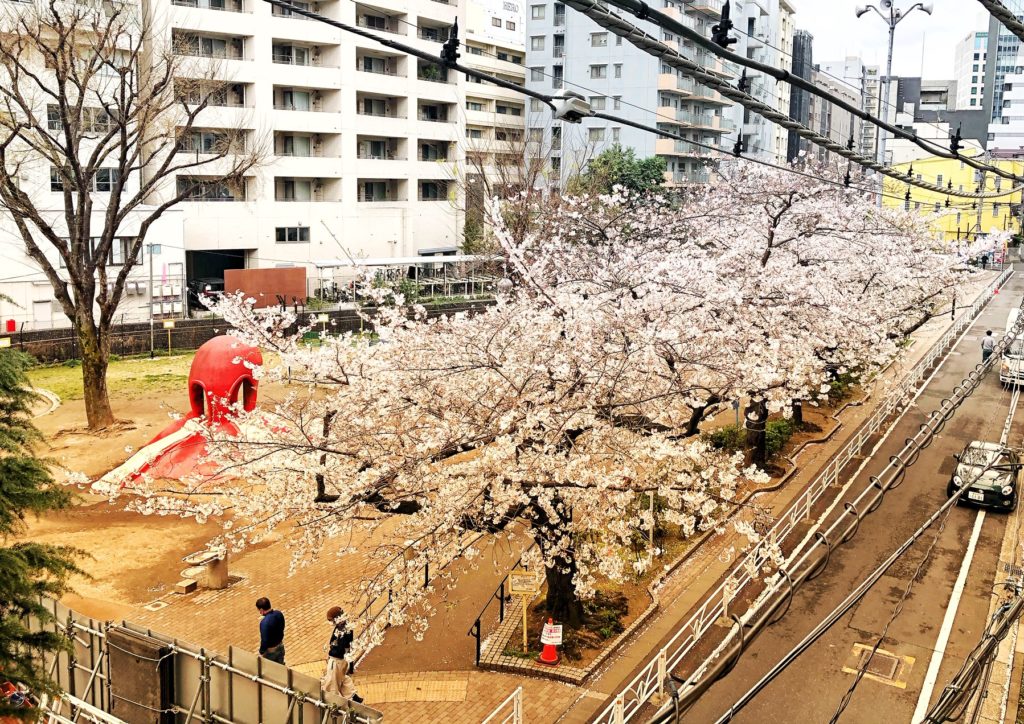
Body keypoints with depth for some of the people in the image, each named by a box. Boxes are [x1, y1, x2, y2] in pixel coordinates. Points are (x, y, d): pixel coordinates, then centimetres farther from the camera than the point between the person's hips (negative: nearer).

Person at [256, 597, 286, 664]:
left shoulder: (264, 622, -34)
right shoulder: (279, 614, -12)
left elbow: (264, 640, -27)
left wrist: (262, 652, -11)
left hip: (270, 650, -6)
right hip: (280, 646, 6)